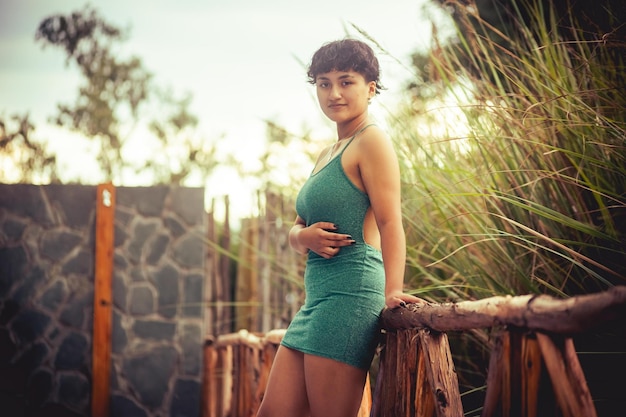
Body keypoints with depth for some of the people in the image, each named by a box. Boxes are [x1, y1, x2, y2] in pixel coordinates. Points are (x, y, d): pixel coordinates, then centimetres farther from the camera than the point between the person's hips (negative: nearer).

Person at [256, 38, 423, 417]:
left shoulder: (372, 140, -4)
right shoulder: (326, 155, 24)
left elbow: (390, 222, -15)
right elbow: (296, 229, 25)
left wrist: (393, 291, -27)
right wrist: (305, 236, 0)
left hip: (350, 290, -9)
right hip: (317, 297, 9)